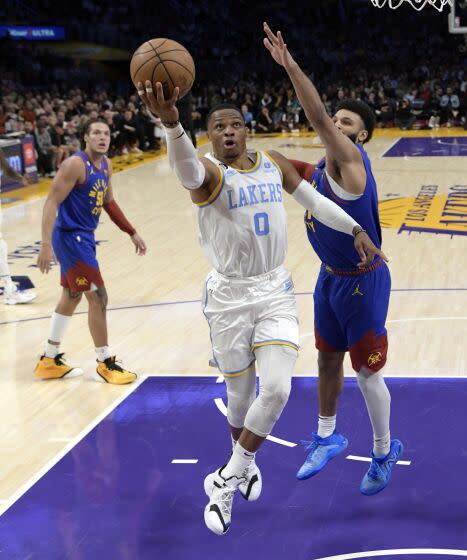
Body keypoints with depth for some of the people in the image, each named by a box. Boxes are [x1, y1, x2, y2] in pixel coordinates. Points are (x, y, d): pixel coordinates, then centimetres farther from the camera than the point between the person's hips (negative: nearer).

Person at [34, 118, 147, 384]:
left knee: (71, 297, 17)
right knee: (98, 297, -6)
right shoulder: (75, 165, -19)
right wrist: (46, 245, -31)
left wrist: (132, 233, 19)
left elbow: (109, 202, 20)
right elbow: (51, 203, -23)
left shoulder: (106, 164, 7)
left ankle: (50, 361, 29)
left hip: (84, 237, 10)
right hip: (70, 237, -10)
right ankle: (106, 364, 8)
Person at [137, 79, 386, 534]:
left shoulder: (273, 164, 4)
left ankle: (228, 479, 8)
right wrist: (170, 122, -59)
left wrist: (356, 230, 11)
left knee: (276, 389, -11)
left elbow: (314, 201, 18)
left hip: (275, 291, 3)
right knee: (240, 394, 9)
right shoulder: (208, 172, -13)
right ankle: (245, 463, 41)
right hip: (230, 296, -3)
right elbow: (186, 168, -39)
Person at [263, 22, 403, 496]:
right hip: (330, 276, 8)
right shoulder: (323, 167, 3)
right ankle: (326, 438, 37)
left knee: (367, 372, 3)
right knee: (328, 358, 19)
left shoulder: (352, 160, -22)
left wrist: (290, 67, -48)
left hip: (363, 282, -8)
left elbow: (317, 120, -40)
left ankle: (384, 451, 24)